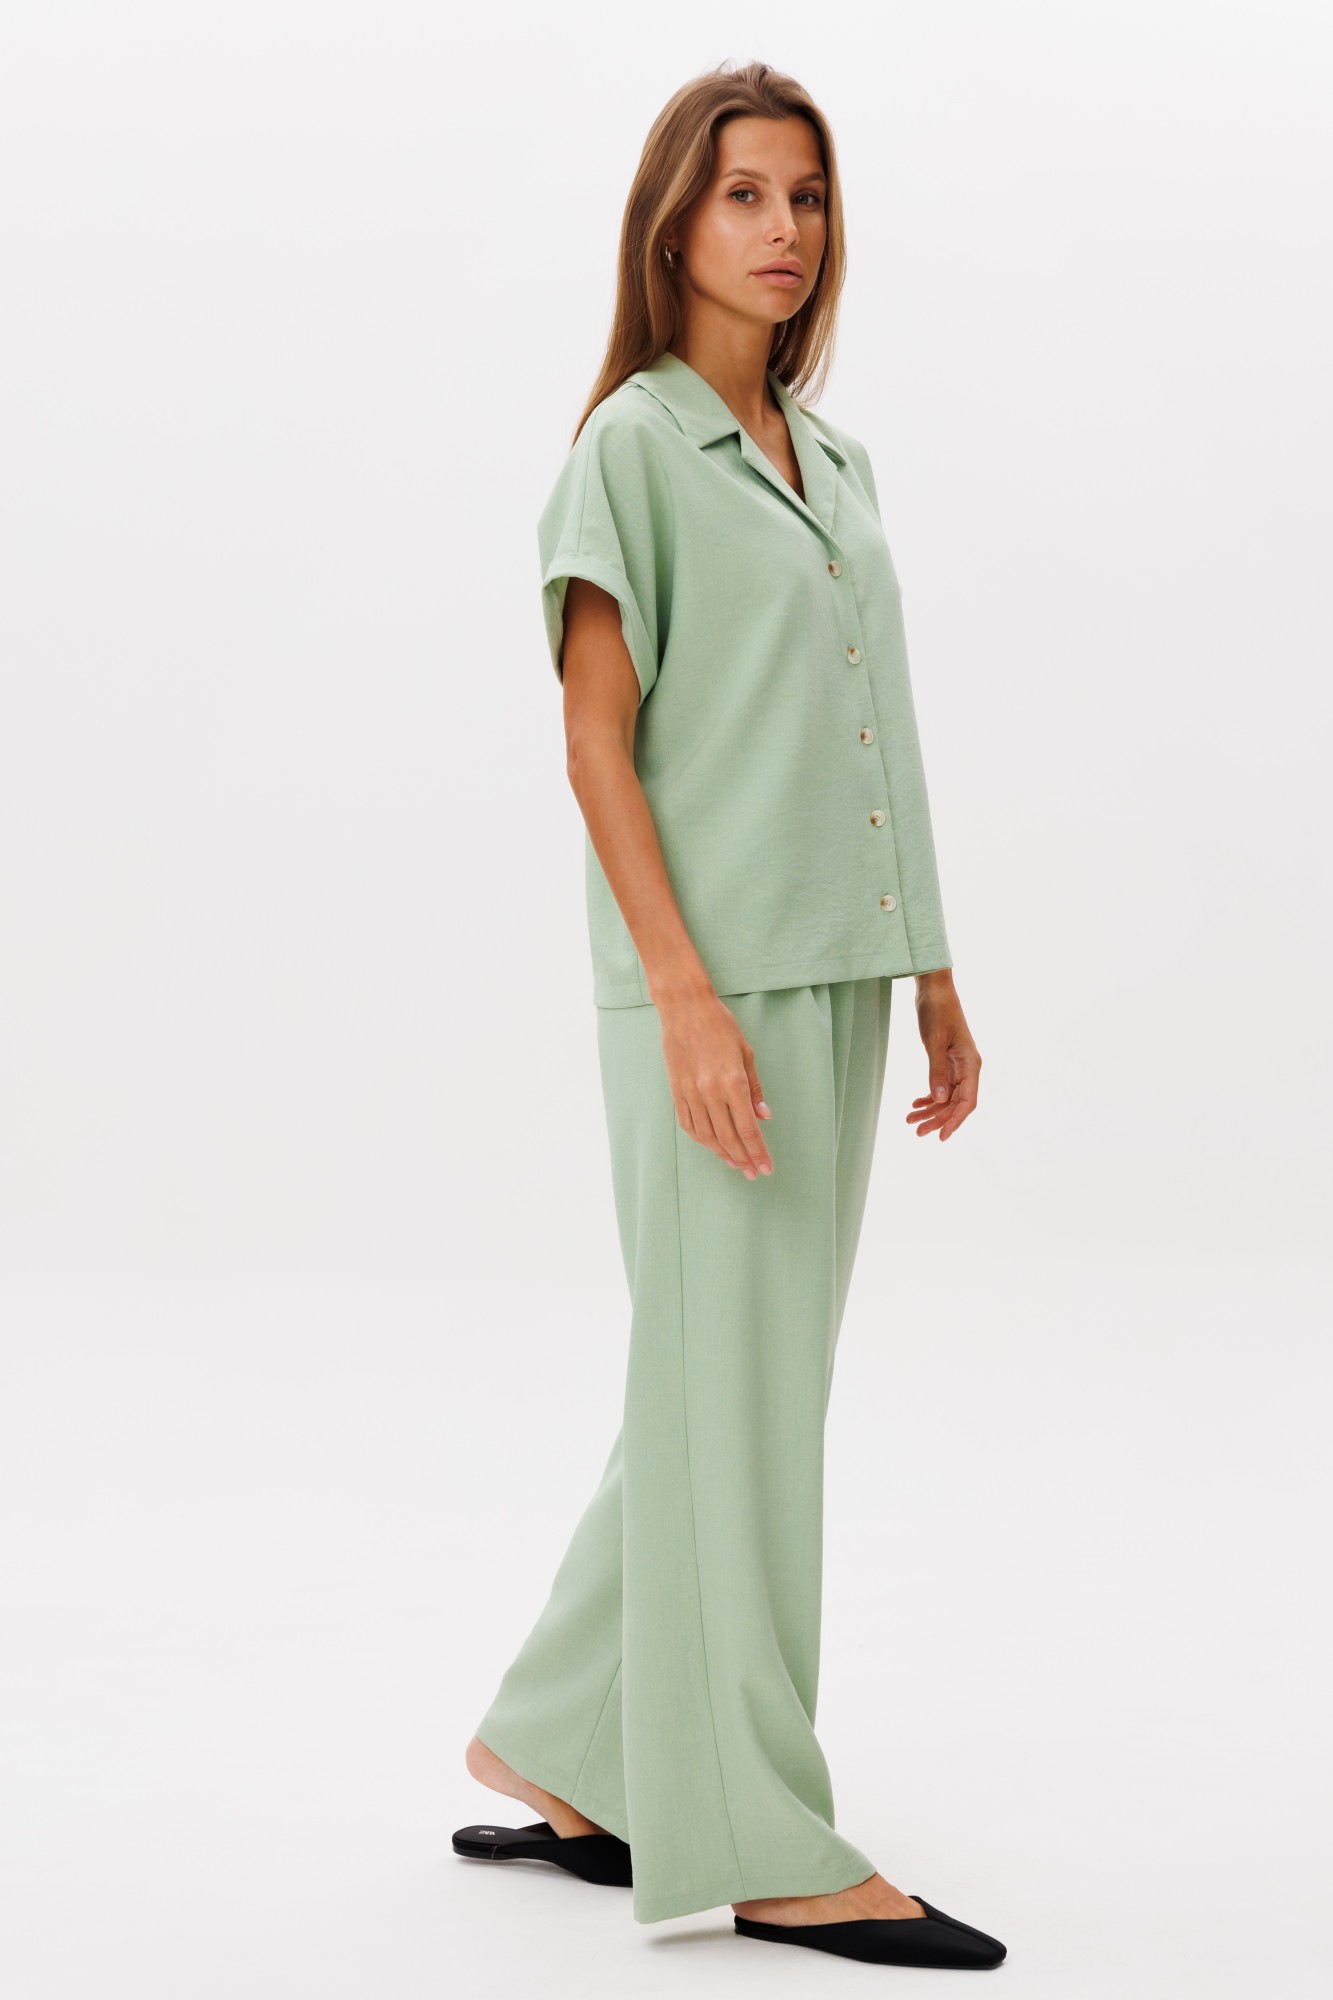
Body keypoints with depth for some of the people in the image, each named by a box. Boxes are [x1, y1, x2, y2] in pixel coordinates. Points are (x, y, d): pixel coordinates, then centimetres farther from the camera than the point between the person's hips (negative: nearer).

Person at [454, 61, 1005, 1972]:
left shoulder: (835, 458, 16)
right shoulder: (633, 448, -5)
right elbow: (598, 743, -11)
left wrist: (935, 979, 16)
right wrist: (689, 998, -19)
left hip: (837, 978, 8)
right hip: (714, 977, -8)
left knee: (742, 1383, 12)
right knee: (732, 1395, -2)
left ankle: (564, 1749, 26)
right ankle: (755, 1841, 7)